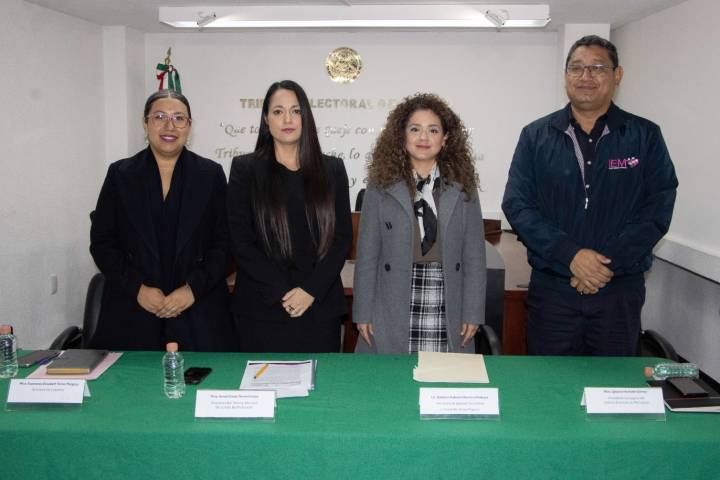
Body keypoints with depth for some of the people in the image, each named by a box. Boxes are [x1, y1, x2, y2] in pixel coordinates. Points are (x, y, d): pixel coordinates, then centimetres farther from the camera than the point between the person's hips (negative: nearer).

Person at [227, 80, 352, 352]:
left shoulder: (332, 169, 7)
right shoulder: (245, 169, 2)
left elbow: (342, 237, 3)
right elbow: (241, 241, -4)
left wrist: (311, 290, -9)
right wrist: (283, 292, -11)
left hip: (321, 307, 2)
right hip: (262, 309, -1)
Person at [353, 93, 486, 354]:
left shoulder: (463, 188, 4)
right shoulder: (381, 187, 1)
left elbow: (474, 256, 5)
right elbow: (367, 255, 2)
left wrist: (473, 313, 1)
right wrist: (362, 313, -1)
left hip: (448, 315, 1)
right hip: (392, 315, -1)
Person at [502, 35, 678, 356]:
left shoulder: (645, 137, 4)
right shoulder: (536, 136, 5)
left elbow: (658, 209, -3)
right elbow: (517, 205, -4)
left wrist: (608, 263, -15)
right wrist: (571, 255, -16)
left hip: (621, 290, 0)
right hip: (551, 289, 0)